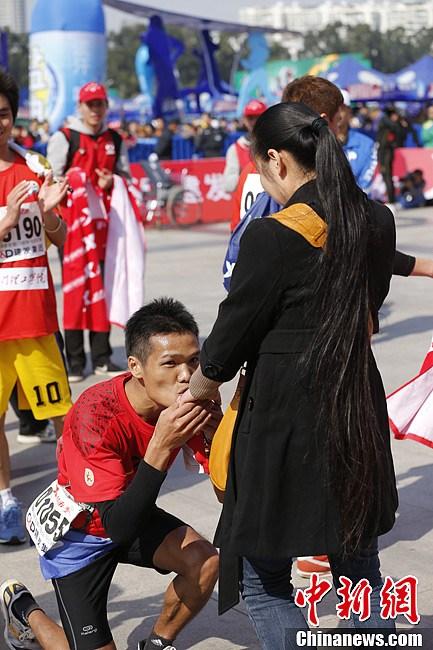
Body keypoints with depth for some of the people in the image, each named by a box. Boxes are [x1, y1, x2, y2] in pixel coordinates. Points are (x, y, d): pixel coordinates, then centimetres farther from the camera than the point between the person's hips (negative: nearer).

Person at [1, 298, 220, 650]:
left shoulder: (188, 403, -18)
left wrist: (216, 434, -35)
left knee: (205, 563, -19)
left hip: (134, 514, 5)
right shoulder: (95, 413, -34)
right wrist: (161, 447, -48)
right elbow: (116, 526, -39)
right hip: (78, 532, -5)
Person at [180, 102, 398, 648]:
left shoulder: (272, 237, -18)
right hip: (360, 412, 7)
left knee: (263, 577, 11)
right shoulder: (378, 221, 2)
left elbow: (228, 339, -9)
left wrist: (195, 393, 10)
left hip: (286, 420, -7)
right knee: (359, 570, 20)